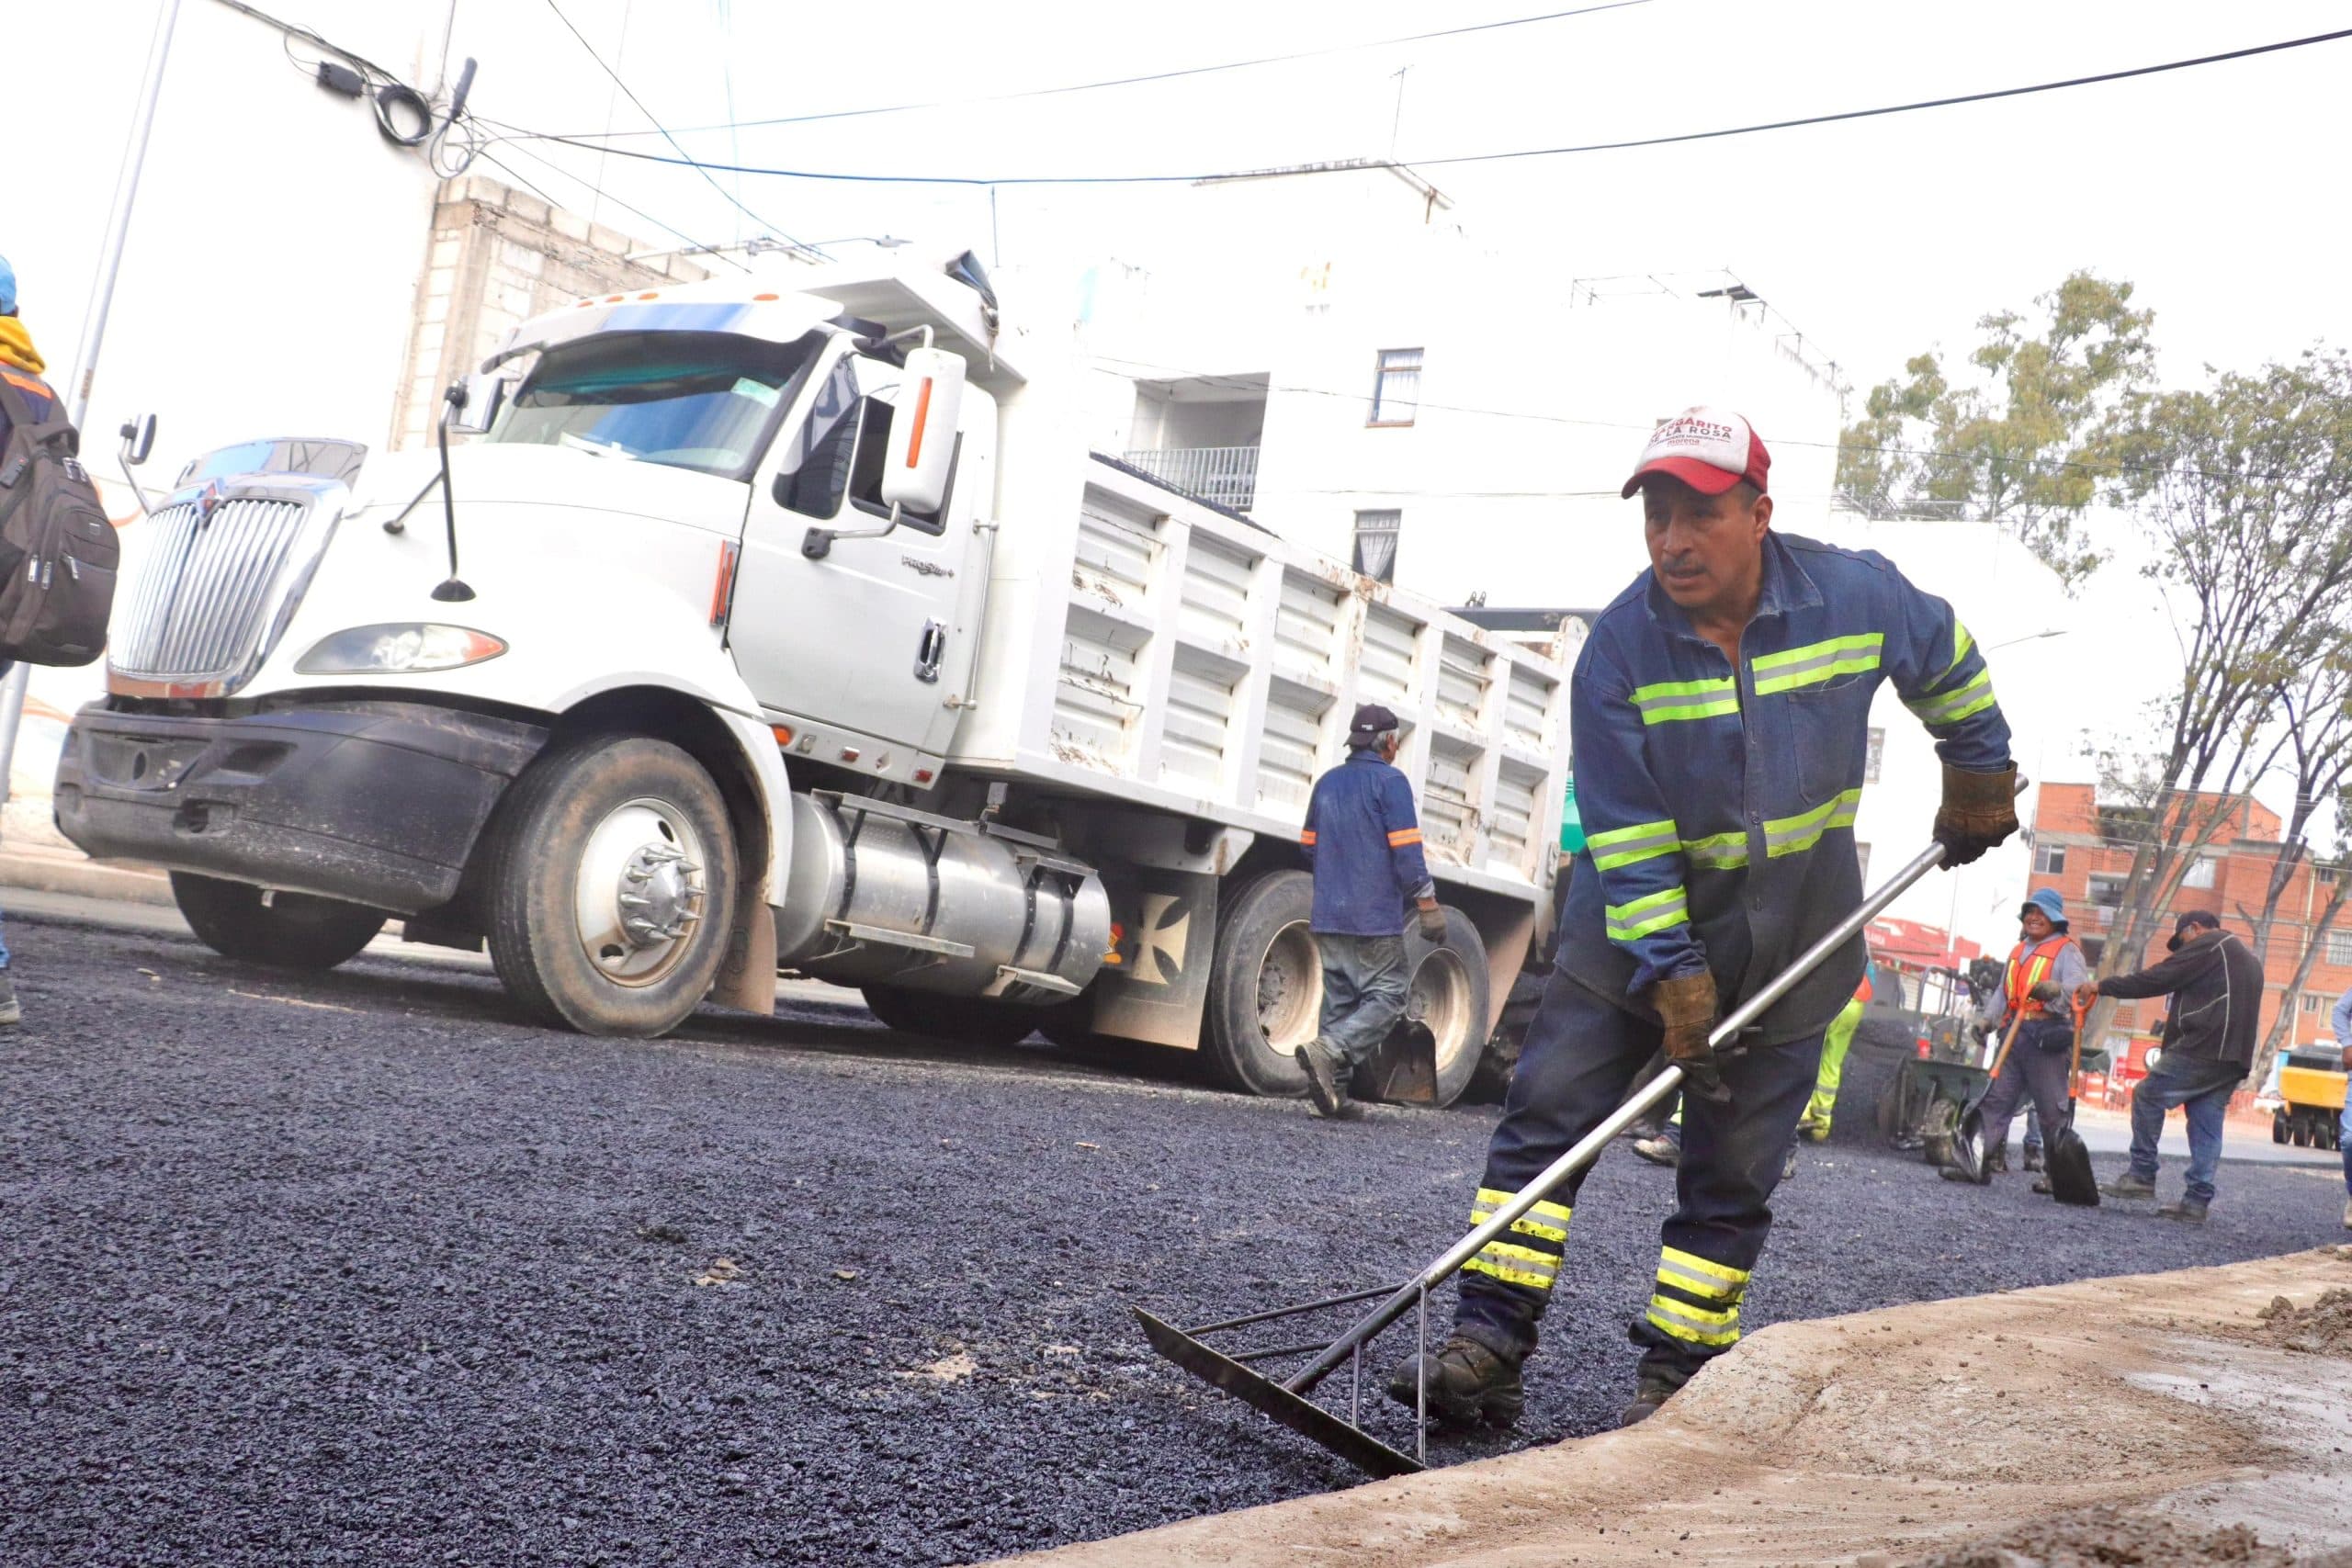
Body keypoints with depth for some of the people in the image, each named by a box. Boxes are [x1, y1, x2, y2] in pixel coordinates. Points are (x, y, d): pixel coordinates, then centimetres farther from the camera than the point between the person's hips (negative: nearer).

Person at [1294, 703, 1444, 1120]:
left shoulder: (1327, 783, 14)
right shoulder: (1390, 781, -6)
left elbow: (1309, 849, 21)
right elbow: (1407, 851, -12)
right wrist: (1429, 908, -8)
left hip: (1327, 917, 7)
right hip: (1375, 918, -7)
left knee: (1339, 1002, 10)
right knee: (1386, 996, -3)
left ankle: (1333, 1093, 5)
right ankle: (1327, 1050, -21)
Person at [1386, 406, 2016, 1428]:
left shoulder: (1859, 595, -11)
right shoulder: (1620, 647, -15)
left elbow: (1948, 661, 12)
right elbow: (1625, 831, -16)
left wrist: (1980, 774, 17)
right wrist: (1669, 971, -20)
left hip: (1789, 948, 1)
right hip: (1635, 931, 0)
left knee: (1731, 1179, 3)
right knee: (1543, 1118, -7)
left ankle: (1674, 1376, 14)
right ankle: (1488, 1344, -1)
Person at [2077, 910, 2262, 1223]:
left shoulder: (2207, 945, -1)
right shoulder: (2249, 958, 29)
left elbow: (2157, 979, -8)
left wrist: (2102, 986, -3)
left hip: (2202, 1048, -9)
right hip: (2235, 1060, 9)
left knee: (2148, 1095, -2)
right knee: (2207, 1126, 7)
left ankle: (2142, 1175, -3)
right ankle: (2197, 1200, 5)